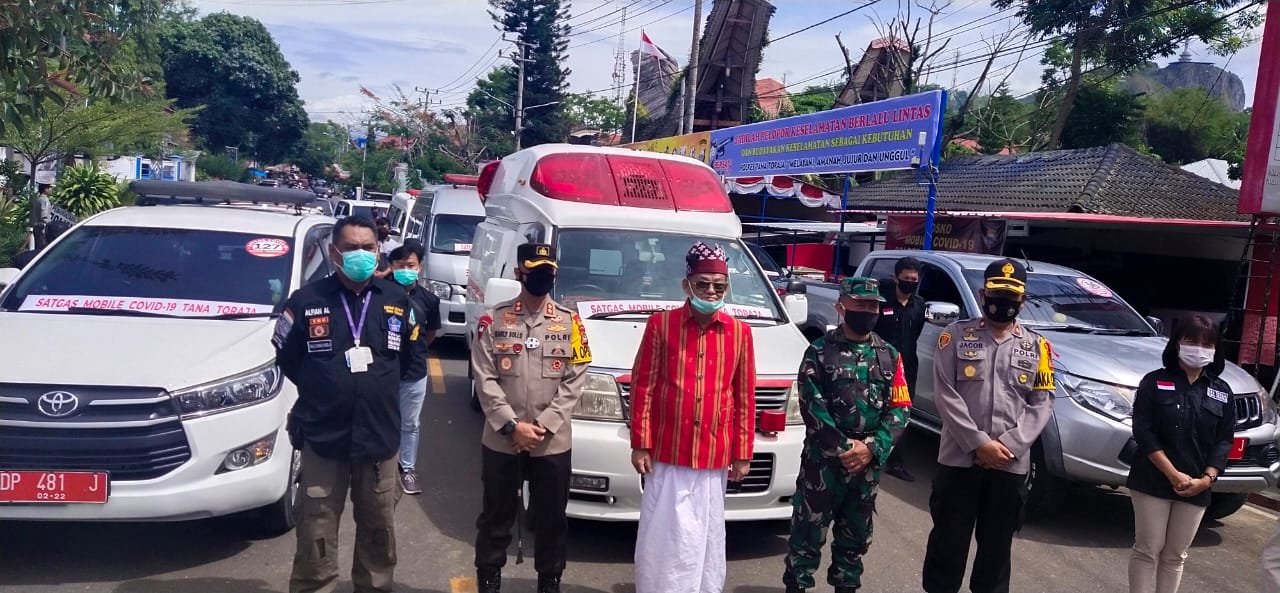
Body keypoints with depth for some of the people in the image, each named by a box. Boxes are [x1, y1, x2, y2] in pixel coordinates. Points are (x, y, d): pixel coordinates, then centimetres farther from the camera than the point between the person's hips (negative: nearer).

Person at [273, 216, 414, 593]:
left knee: (379, 531, 15)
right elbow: (287, 358, 6)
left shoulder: (397, 300, 1)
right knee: (316, 537, 5)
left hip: (379, 436, 2)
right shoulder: (307, 300, -6)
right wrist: (321, 392, 11)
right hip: (322, 437, -2)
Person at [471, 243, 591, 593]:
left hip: (553, 444, 1)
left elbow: (575, 381, -2)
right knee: (496, 515, 12)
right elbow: (484, 380, -5)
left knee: (552, 518, 10)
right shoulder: (494, 320, -1)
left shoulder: (570, 322, 2)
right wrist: (512, 426, -13)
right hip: (500, 441, -1)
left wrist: (544, 425, -12)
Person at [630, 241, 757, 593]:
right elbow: (642, 387, -2)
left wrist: (743, 453, 5)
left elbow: (745, 397, 6)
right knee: (663, 539, 6)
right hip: (667, 455, -2)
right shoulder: (661, 324, -3)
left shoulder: (739, 333, 3)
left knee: (707, 540, 13)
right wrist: (640, 444, -4)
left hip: (714, 458, 2)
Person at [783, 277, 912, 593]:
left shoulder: (889, 355, 8)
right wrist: (843, 447, -16)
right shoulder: (820, 352, -3)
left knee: (856, 535, 15)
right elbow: (812, 407, -10)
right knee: (808, 531, 1)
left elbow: (900, 409, 2)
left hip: (869, 463, 4)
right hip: (822, 460, -4)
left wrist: (871, 448, -11)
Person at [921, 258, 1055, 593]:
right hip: (959, 458, -2)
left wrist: (1010, 445, -11)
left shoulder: (1037, 346, 8)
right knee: (949, 541, 5)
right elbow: (945, 394, -7)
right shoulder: (957, 335, 0)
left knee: (997, 545, 14)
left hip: (1012, 464, 2)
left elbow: (1042, 403, 3)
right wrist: (979, 442, -14)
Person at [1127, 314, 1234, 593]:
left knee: (1175, 555, 9)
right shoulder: (1154, 382, -3)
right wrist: (1174, 474, -16)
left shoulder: (1222, 392, 8)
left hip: (1197, 487, 3)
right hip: (1153, 482, -3)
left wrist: (1206, 479, -10)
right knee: (1148, 550, 0)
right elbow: (1143, 432, -9)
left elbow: (1224, 441, 5)